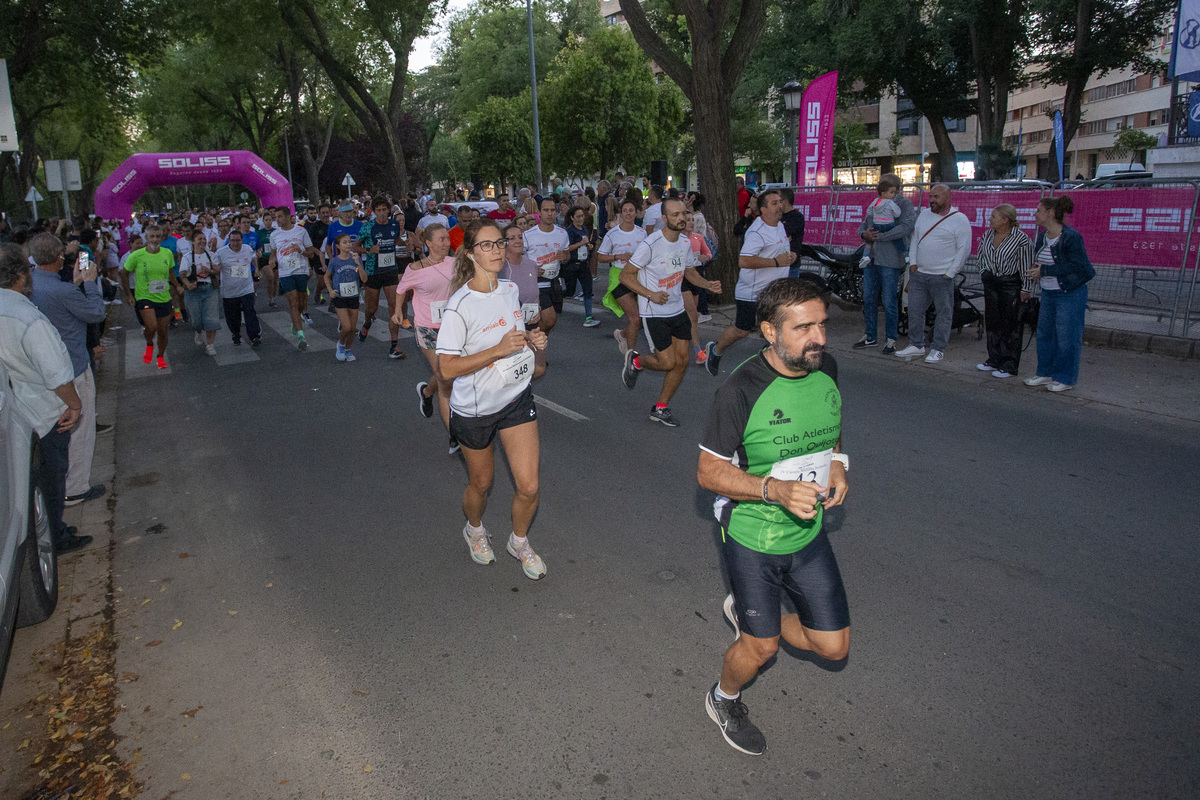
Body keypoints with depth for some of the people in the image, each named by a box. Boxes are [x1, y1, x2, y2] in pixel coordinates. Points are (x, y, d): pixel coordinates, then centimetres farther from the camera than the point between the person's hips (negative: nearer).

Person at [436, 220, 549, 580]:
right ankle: (474, 529, 50)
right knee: (481, 483, 16)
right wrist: (499, 350, -30)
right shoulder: (460, 306, -22)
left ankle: (519, 541, 29)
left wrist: (531, 338, -4)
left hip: (517, 398, 4)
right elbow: (447, 368, -23)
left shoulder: (511, 289, -1)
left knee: (528, 486, -1)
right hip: (474, 409, -4)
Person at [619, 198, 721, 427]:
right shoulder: (650, 244, -19)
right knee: (668, 363, -8)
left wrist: (707, 284, -2)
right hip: (654, 313, -7)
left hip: (677, 310, 7)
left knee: (682, 361, 5)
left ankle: (661, 408, 21)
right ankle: (635, 361, 25)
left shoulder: (685, 242, 3)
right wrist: (650, 294, -25)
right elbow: (625, 275, -14)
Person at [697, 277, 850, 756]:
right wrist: (775, 489, -31)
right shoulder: (740, 391, -22)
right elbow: (708, 472, -17)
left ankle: (745, 610, 36)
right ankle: (723, 700, 43)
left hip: (808, 533, 6)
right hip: (752, 539, -5)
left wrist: (836, 465, -6)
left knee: (833, 646, 11)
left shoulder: (826, 375, -3)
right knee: (762, 646, 9)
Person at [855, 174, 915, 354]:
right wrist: (864, 233, -8)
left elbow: (906, 226, -19)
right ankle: (870, 336, 23)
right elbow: (863, 225, 17)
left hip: (889, 260, -7)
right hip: (871, 258, 7)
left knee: (889, 302, -2)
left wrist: (880, 236, -20)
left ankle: (890, 339, 10)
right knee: (869, 299, 11)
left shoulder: (905, 204, -4)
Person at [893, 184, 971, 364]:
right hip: (918, 273, 5)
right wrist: (912, 262, 5)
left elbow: (964, 249, -6)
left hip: (942, 277, -5)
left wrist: (950, 273, -10)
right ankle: (916, 345, 18)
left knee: (944, 313, 2)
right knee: (914, 310, 7)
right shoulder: (924, 214, 12)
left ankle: (938, 349, 10)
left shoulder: (960, 219, -5)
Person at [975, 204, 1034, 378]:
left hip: (1011, 285, -6)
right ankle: (995, 360, 23)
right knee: (992, 322, 11)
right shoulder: (987, 235, 6)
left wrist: (1025, 290, -11)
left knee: (1010, 326, -1)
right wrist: (984, 273, 11)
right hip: (991, 283, 6)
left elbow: (1027, 266, -10)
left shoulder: (1021, 239, -12)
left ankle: (1010, 365, 5)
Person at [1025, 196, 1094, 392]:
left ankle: (1066, 379, 10)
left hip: (1070, 294, -8)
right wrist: (1037, 269, -2)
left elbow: (1075, 266, -22)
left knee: (1066, 337, -1)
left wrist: (1045, 270, -21)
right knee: (1044, 332, 13)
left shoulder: (1071, 237, -18)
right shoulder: (1043, 236, 7)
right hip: (1048, 293, 8)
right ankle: (1046, 373, 25)